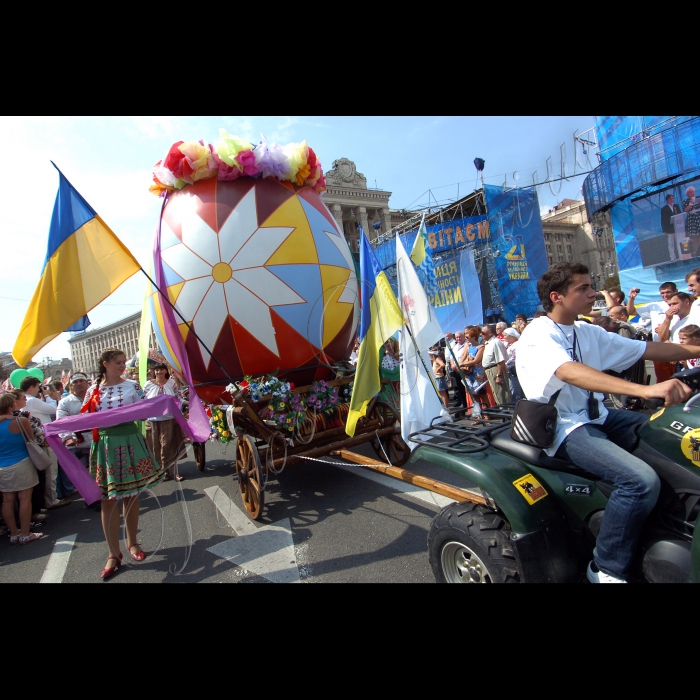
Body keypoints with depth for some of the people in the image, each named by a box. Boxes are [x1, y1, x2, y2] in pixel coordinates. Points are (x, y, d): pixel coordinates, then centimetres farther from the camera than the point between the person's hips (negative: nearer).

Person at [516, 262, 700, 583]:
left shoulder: (587, 333, 12)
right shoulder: (538, 336, -16)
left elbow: (647, 349, 16)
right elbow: (570, 372, -35)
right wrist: (645, 390, -44)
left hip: (597, 417, 9)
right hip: (564, 428, -9)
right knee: (641, 480, -27)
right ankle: (606, 568, -8)